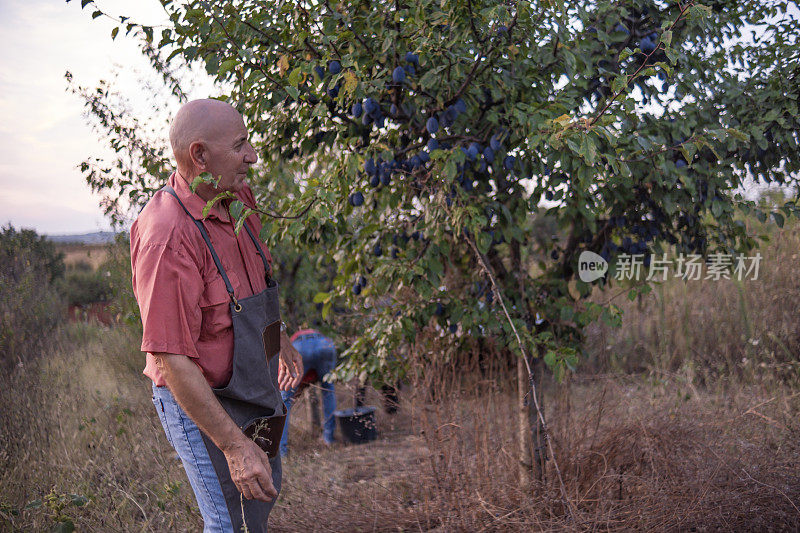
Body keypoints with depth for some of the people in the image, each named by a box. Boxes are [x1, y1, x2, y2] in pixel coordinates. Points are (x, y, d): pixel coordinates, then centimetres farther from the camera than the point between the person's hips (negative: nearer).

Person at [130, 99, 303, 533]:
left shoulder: (238, 198, -2)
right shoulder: (166, 238, -30)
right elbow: (171, 358, -30)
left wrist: (280, 340, 29)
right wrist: (235, 446, -29)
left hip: (253, 388, 9)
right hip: (199, 403, -9)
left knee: (264, 493, 26)